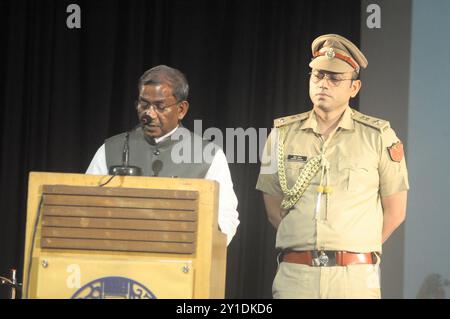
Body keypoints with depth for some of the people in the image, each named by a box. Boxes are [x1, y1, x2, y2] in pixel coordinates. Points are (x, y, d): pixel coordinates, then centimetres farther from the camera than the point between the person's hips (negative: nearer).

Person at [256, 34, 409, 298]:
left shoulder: (379, 136, 3)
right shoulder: (283, 134, 8)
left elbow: (394, 212, 7)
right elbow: (274, 210, 13)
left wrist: (352, 253, 10)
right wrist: (309, 249, 9)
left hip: (355, 277, -1)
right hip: (294, 276, 2)